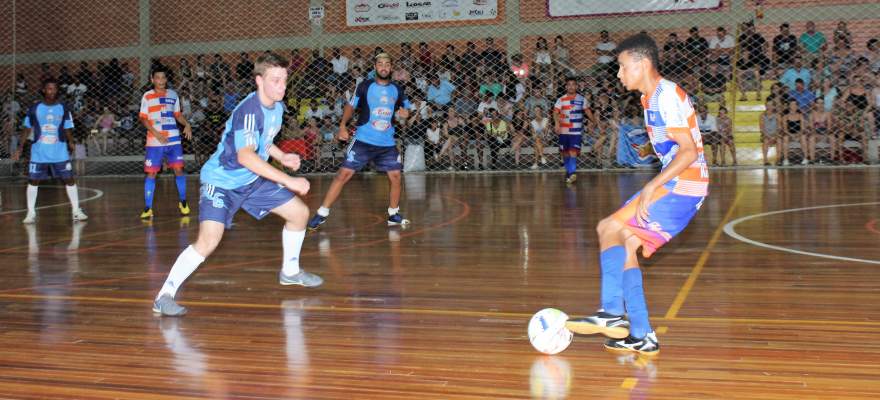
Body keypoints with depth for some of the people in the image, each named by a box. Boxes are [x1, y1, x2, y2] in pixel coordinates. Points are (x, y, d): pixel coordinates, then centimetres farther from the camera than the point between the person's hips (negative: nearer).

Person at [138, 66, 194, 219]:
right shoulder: (147, 96, 0)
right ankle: (147, 208, 4)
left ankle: (183, 202, 15)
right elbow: (143, 118, -3)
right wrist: (156, 133, -15)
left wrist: (187, 124, 1)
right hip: (154, 141, -2)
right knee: (151, 173, -2)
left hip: (174, 139, 3)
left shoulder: (173, 95, 10)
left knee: (178, 169, -2)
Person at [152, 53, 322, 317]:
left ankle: (290, 271, 33)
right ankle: (164, 296, -13)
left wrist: (282, 157, 6)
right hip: (222, 181, -9)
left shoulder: (277, 107, 1)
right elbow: (245, 156, -40)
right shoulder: (249, 110, -27)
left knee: (300, 212, 11)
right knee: (209, 240, -25)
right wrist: (289, 181, -40)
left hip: (253, 180, 9)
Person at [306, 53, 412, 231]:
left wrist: (405, 113, -5)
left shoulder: (397, 90, 6)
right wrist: (343, 126, -3)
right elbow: (351, 106, 8)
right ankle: (322, 214, -5)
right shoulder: (365, 86, -2)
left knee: (395, 176, 0)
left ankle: (394, 214, 21)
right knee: (344, 173, -9)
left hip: (387, 143, 3)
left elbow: (406, 108, 19)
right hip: (363, 141, -3)